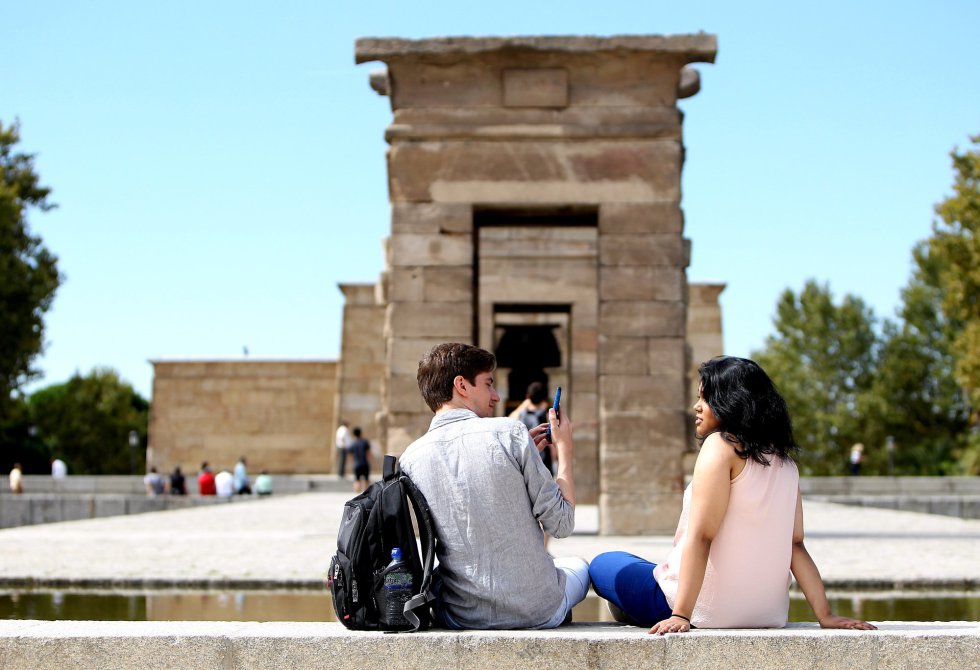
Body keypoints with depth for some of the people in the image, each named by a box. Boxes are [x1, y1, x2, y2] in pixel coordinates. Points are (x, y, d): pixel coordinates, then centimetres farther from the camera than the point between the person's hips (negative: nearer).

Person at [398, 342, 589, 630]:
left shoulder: (411, 458, -2)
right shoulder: (509, 432, -13)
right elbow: (562, 524, -8)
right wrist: (565, 447, 5)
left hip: (460, 616, 2)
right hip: (537, 611, -2)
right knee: (577, 566, 33)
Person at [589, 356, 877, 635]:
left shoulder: (721, 446, -13)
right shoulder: (785, 462, 7)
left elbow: (701, 537, -19)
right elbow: (795, 544, 1)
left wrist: (681, 615, -22)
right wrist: (825, 615, 1)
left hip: (710, 610, -8)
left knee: (603, 564, 14)